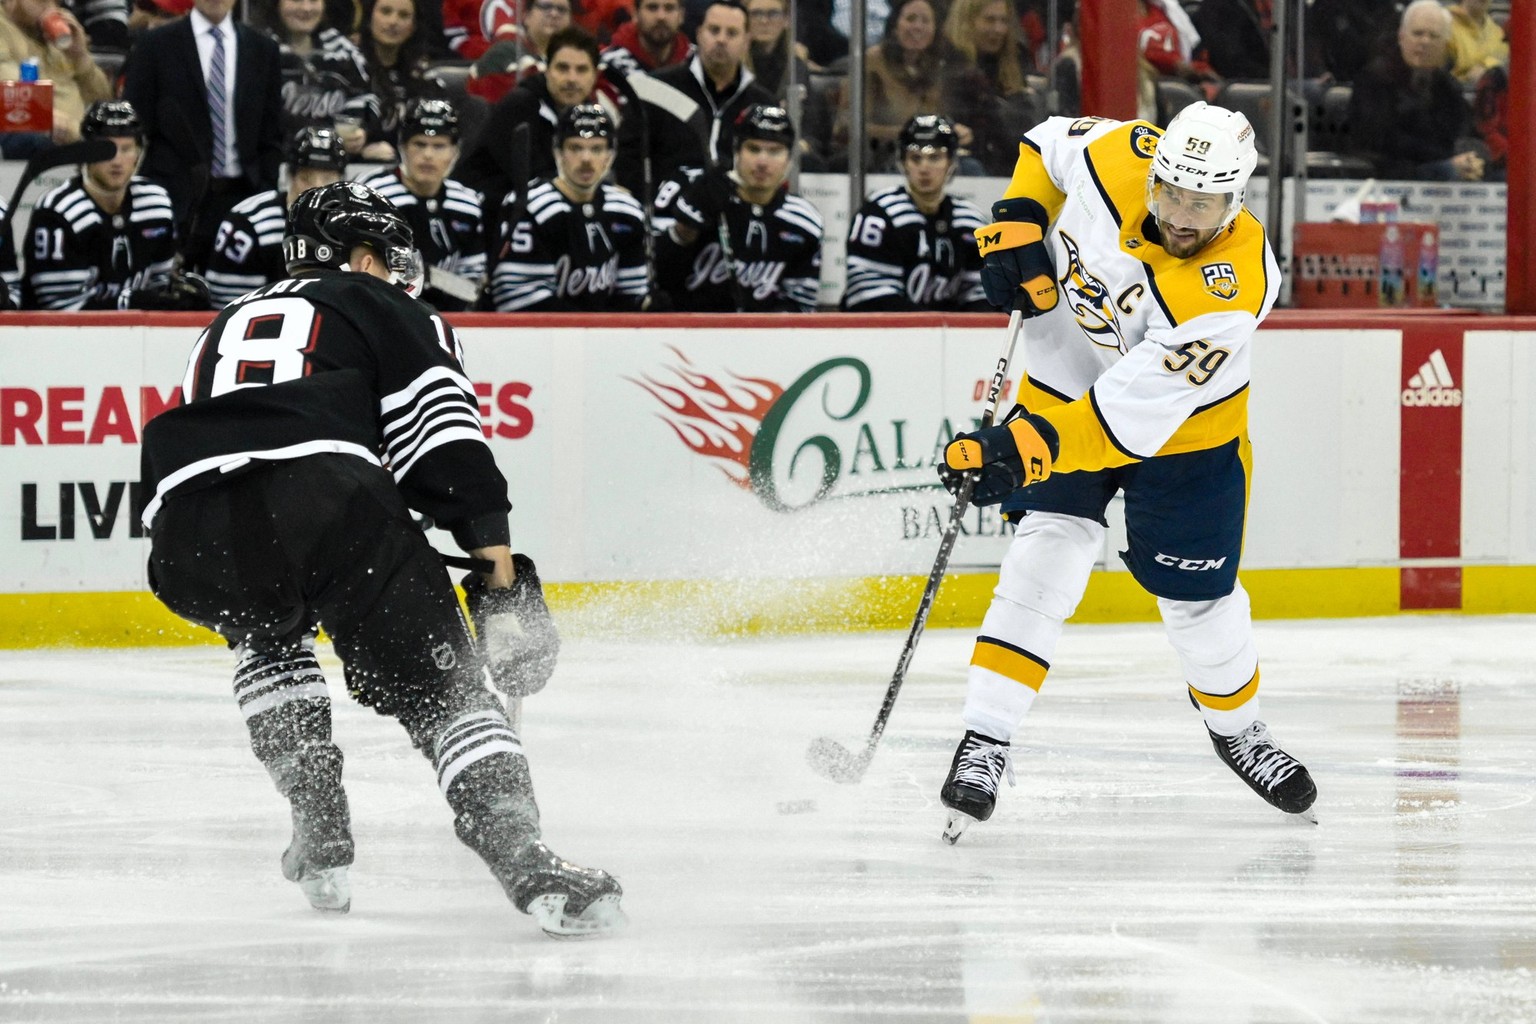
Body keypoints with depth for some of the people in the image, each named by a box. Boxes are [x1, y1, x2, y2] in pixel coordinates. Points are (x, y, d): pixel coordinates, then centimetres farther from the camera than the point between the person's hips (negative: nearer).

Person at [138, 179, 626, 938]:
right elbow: (448, 450, 9)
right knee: (440, 690, 3)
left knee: (267, 638, 37)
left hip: (187, 536, 4)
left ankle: (319, 835, 25)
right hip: (323, 496, -4)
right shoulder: (380, 309, 24)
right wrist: (502, 581, 4)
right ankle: (523, 860, -18)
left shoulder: (226, 328, 41)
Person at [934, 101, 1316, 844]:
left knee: (1197, 595, 5)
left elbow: (1132, 414, -38)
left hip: (1181, 424, -2)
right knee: (1047, 555, -14)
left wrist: (1027, 449, -44)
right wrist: (1017, 224, -13)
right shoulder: (1118, 156, -24)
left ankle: (1237, 727, 34)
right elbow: (1047, 144, 2)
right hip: (1065, 382, 2)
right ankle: (984, 742, -13)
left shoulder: (1228, 290, -35)